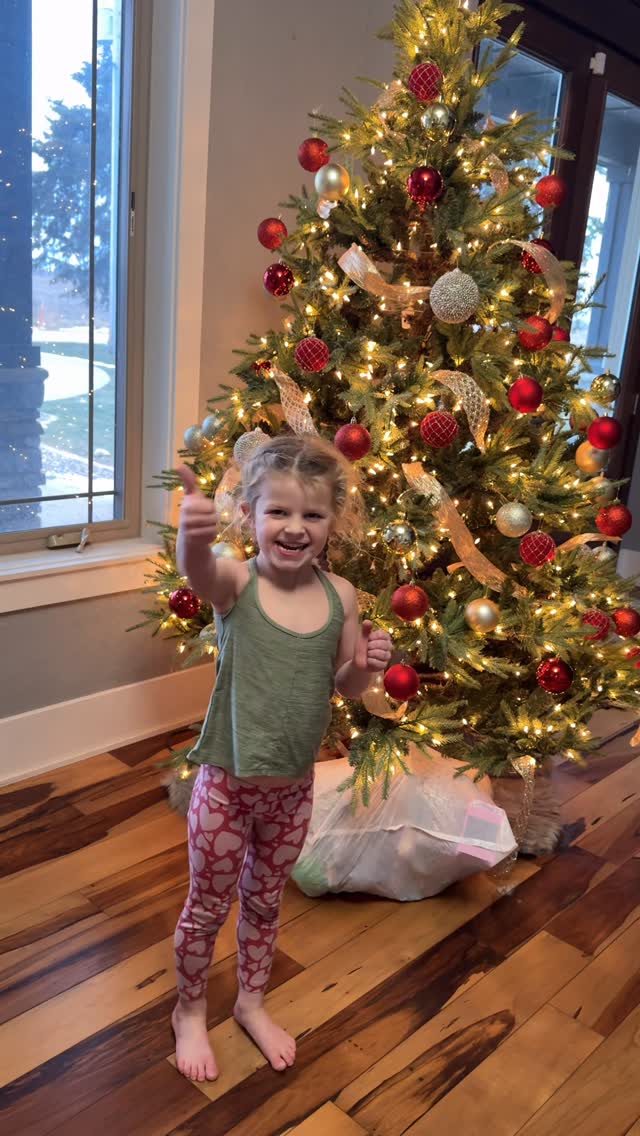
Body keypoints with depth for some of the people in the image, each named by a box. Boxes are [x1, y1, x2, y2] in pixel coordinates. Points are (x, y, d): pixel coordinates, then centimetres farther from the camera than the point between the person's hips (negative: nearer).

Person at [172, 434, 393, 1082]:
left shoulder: (339, 595, -7)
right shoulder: (235, 584, -18)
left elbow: (344, 688, 4)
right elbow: (197, 567, -43)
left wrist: (367, 665, -19)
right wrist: (193, 534, -66)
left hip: (293, 785, 3)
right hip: (228, 782, -3)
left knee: (265, 901, 24)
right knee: (208, 906, 17)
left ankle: (251, 1002, 50)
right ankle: (189, 1012, 44)